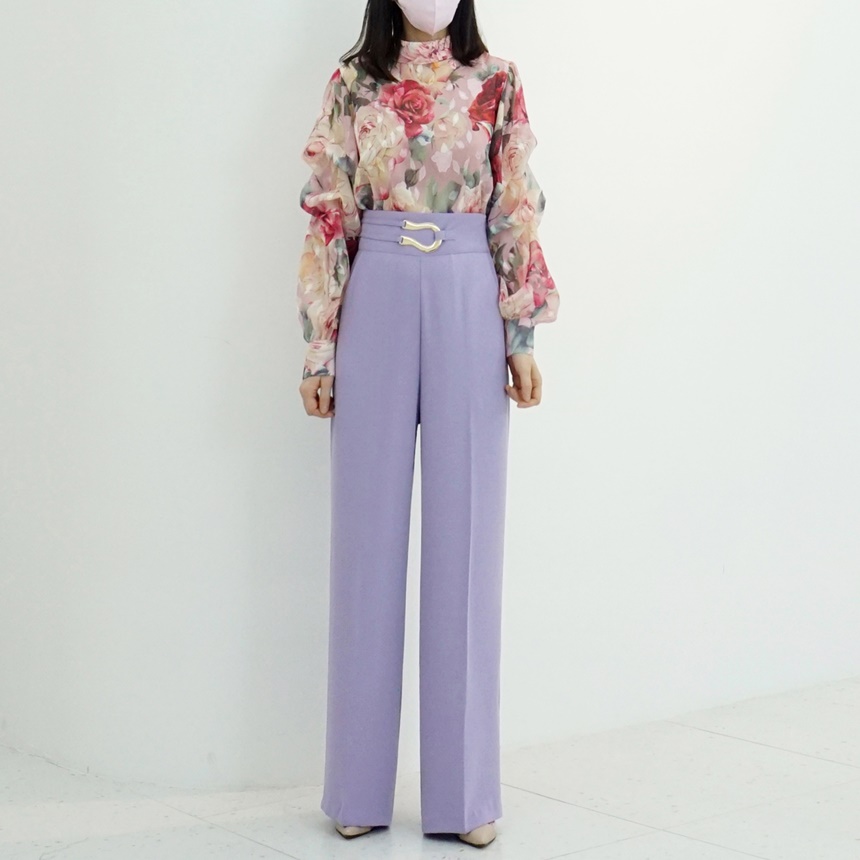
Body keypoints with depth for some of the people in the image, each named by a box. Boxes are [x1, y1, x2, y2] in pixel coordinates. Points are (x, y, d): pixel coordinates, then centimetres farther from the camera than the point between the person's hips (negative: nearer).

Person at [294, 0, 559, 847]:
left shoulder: (498, 85, 9)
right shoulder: (351, 85, 8)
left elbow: (517, 215, 5)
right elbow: (328, 219, 5)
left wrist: (521, 335, -1)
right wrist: (319, 347, 0)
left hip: (468, 307, 0)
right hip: (376, 307, 0)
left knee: (465, 534, 1)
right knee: (367, 534, 2)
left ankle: (463, 788, 9)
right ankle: (359, 785, 12)